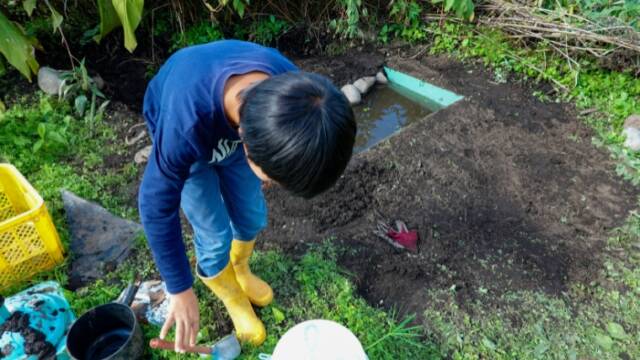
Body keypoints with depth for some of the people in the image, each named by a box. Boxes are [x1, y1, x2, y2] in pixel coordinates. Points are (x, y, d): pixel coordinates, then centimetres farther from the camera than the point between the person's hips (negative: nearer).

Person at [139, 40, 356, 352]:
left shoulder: (290, 87, -34)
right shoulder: (183, 127, -47)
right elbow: (156, 206, -30)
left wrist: (265, 171, 12)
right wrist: (181, 291, -20)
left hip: (234, 126, 4)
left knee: (252, 215, 12)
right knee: (215, 237, -2)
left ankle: (239, 271, 44)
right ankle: (233, 298, 30)